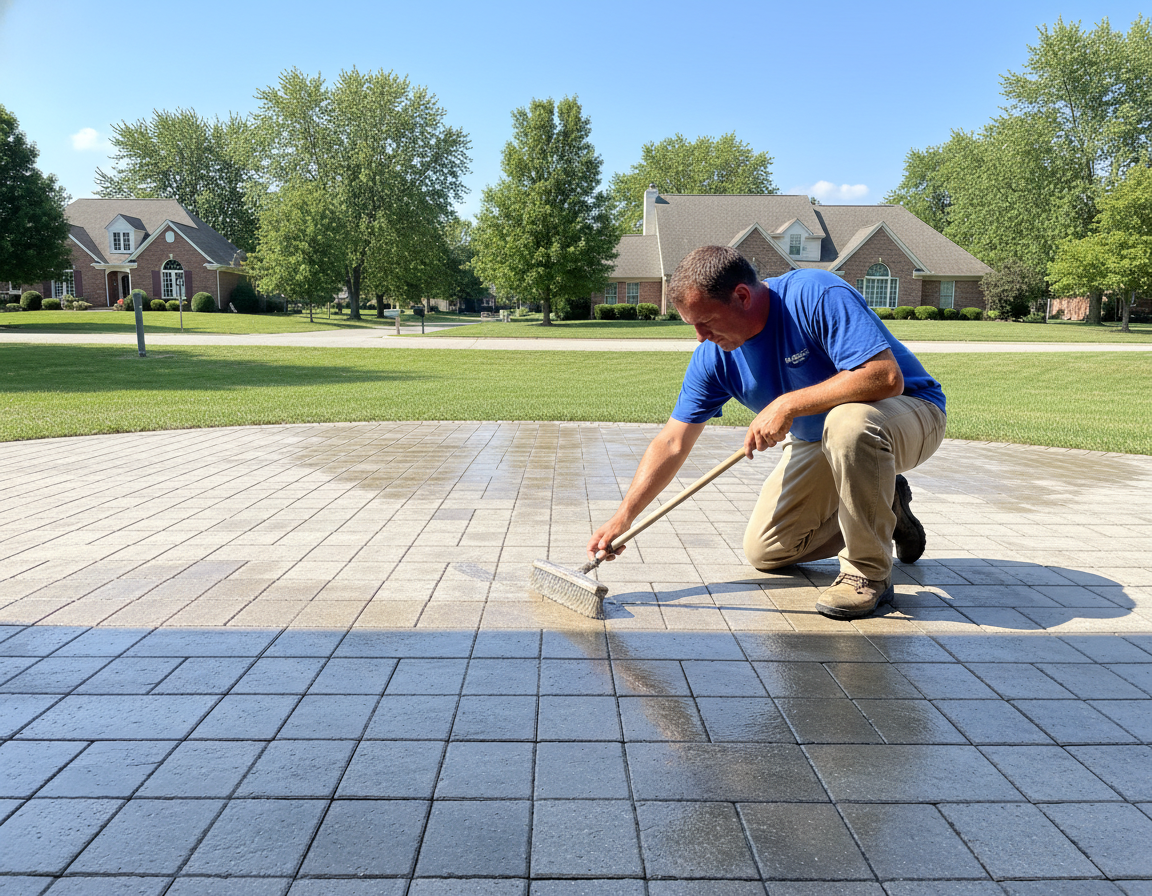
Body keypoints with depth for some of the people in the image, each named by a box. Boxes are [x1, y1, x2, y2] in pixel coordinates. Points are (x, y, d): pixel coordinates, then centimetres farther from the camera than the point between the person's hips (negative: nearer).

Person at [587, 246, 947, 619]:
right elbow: (672, 442, -9)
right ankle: (885, 509, 21)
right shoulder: (713, 354, -11)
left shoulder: (817, 296, -30)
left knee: (849, 421, -42)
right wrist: (622, 517, -16)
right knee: (764, 552, 3)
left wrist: (788, 404, -37)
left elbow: (887, 377, -38)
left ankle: (869, 573, -21)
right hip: (816, 439, 6)